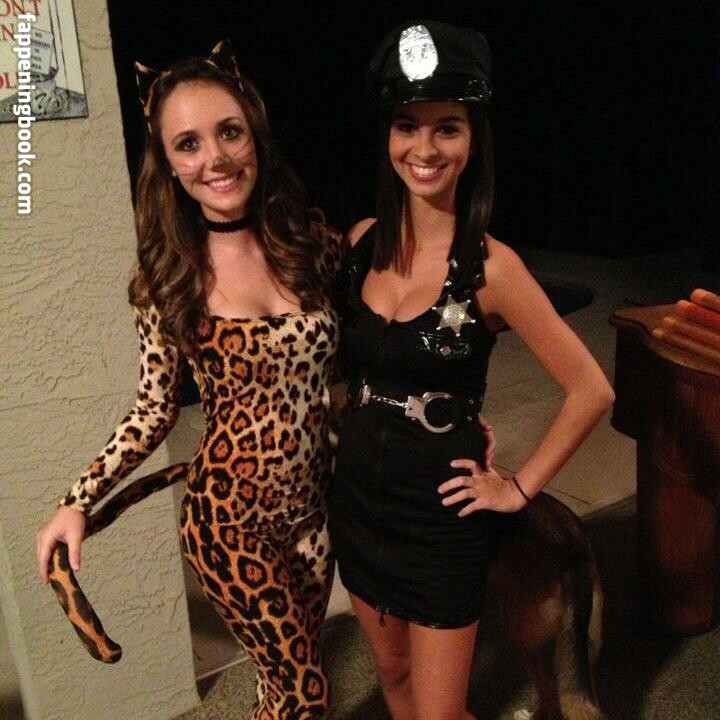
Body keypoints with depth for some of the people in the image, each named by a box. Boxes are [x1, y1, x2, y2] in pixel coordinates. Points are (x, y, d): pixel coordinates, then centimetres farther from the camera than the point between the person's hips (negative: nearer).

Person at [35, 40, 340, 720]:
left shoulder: (312, 243, -6)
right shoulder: (169, 275, -11)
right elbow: (155, 407, -3)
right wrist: (78, 502, -8)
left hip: (314, 504, 3)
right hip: (230, 516, -3)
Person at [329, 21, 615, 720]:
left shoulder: (491, 266, -18)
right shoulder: (363, 241, -3)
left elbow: (591, 389, -13)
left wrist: (519, 487, -9)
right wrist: (365, 429, 8)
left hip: (440, 512, -4)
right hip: (357, 498, 5)